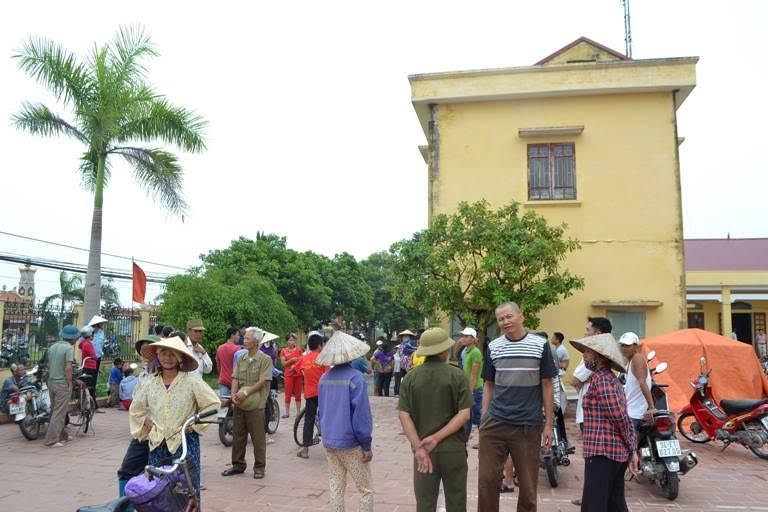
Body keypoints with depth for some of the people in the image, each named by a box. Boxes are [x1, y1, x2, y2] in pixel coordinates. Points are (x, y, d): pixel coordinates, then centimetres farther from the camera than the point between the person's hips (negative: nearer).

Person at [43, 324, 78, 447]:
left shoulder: (52, 347, 10)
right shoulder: (69, 348, -14)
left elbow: (49, 366, 14)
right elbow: (68, 368, -21)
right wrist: (70, 383, -11)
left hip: (51, 382, 8)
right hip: (62, 384, -8)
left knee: (56, 410, 18)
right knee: (59, 413, -2)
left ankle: (62, 436, 30)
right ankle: (51, 440, -1)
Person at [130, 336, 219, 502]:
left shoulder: (191, 381, -6)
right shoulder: (150, 383, 5)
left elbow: (213, 403, -2)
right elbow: (136, 409, 21)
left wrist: (196, 424, -5)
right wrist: (147, 425, 9)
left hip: (185, 442, -3)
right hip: (158, 444, 4)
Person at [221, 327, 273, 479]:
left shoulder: (265, 360, -6)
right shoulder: (241, 359, 12)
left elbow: (262, 381, -14)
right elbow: (235, 378, 7)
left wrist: (246, 394, -20)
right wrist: (234, 394, -11)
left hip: (256, 405, -6)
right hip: (239, 404, 6)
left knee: (258, 437, 1)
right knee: (238, 435, 13)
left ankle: (259, 467, 13)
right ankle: (238, 465, 27)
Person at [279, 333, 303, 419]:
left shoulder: (298, 349, 5)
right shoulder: (283, 351, 1)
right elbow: (284, 364, -5)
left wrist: (295, 366, -14)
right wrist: (291, 360, -20)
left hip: (298, 374, 1)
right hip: (288, 374, -1)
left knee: (298, 394, 6)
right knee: (288, 394, 0)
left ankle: (298, 412, 12)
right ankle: (287, 412, 6)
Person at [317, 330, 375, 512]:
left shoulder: (324, 378, 3)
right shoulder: (355, 377, -16)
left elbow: (321, 412, 11)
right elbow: (361, 414, -17)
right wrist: (367, 445, -10)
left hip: (329, 443, 6)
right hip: (350, 443, -6)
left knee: (336, 490, 13)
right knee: (366, 490, 7)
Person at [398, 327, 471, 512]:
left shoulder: (410, 377, -2)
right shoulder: (457, 375, -6)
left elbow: (404, 415, -8)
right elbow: (464, 414, -12)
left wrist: (418, 447, -11)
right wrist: (436, 438, -13)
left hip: (423, 450, 2)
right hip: (453, 448, -1)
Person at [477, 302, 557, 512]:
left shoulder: (540, 345, -2)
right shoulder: (493, 347, 4)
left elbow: (546, 385, 1)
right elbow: (488, 385, 9)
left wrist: (548, 424, 0)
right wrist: (484, 418, 4)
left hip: (529, 426, -1)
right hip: (495, 424, 2)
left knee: (528, 484, 10)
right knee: (487, 480, 5)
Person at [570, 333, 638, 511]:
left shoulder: (600, 380, -14)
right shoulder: (611, 378, 18)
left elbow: (620, 418, -16)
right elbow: (623, 418, 17)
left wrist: (631, 450, -5)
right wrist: (632, 450, 16)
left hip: (602, 452, -10)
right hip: (617, 452, 10)